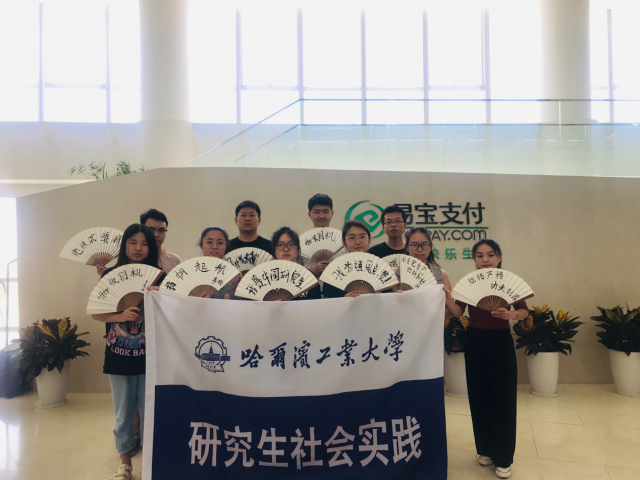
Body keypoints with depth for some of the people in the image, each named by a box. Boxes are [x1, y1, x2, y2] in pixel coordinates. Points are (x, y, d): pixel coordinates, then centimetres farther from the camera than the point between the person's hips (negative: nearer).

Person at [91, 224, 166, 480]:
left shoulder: (158, 277, -3)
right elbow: (95, 312, -2)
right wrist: (120, 316, -19)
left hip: (149, 356, -1)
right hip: (118, 356, 1)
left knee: (149, 411, 9)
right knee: (123, 413, 13)